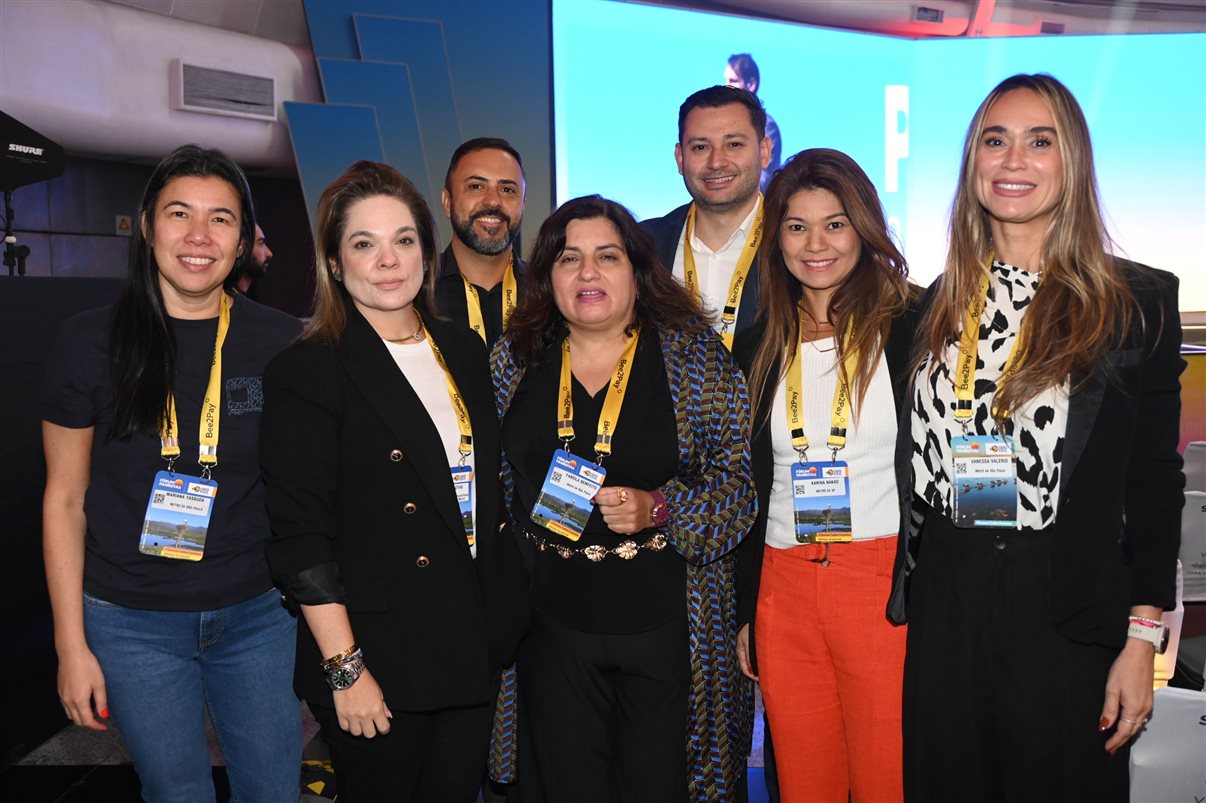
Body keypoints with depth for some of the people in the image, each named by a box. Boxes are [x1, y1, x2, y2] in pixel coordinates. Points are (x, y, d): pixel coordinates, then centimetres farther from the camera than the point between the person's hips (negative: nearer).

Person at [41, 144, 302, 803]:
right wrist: (71, 645, -2)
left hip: (258, 616, 1)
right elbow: (65, 499, 0)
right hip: (133, 624, -1)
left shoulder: (279, 343, -4)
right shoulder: (92, 342, -6)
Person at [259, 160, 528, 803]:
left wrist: (503, 618, 11)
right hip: (377, 657, -5)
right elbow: (300, 538, -14)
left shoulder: (464, 350, 7)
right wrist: (345, 670, -16)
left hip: (473, 646, 6)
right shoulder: (307, 371, -11)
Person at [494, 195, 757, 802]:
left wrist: (659, 508, -20)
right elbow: (497, 483, 14)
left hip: (668, 625, -2)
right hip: (553, 626, 3)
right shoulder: (515, 358, 4)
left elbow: (740, 474, -7)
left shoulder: (691, 351, -5)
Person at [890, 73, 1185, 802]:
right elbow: (913, 459, 9)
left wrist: (1142, 639, -7)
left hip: (1065, 611, -3)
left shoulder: (1137, 301, -3)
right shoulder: (938, 303, 6)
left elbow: (1155, 480, -3)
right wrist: (899, 592, 6)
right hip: (940, 604, 3)